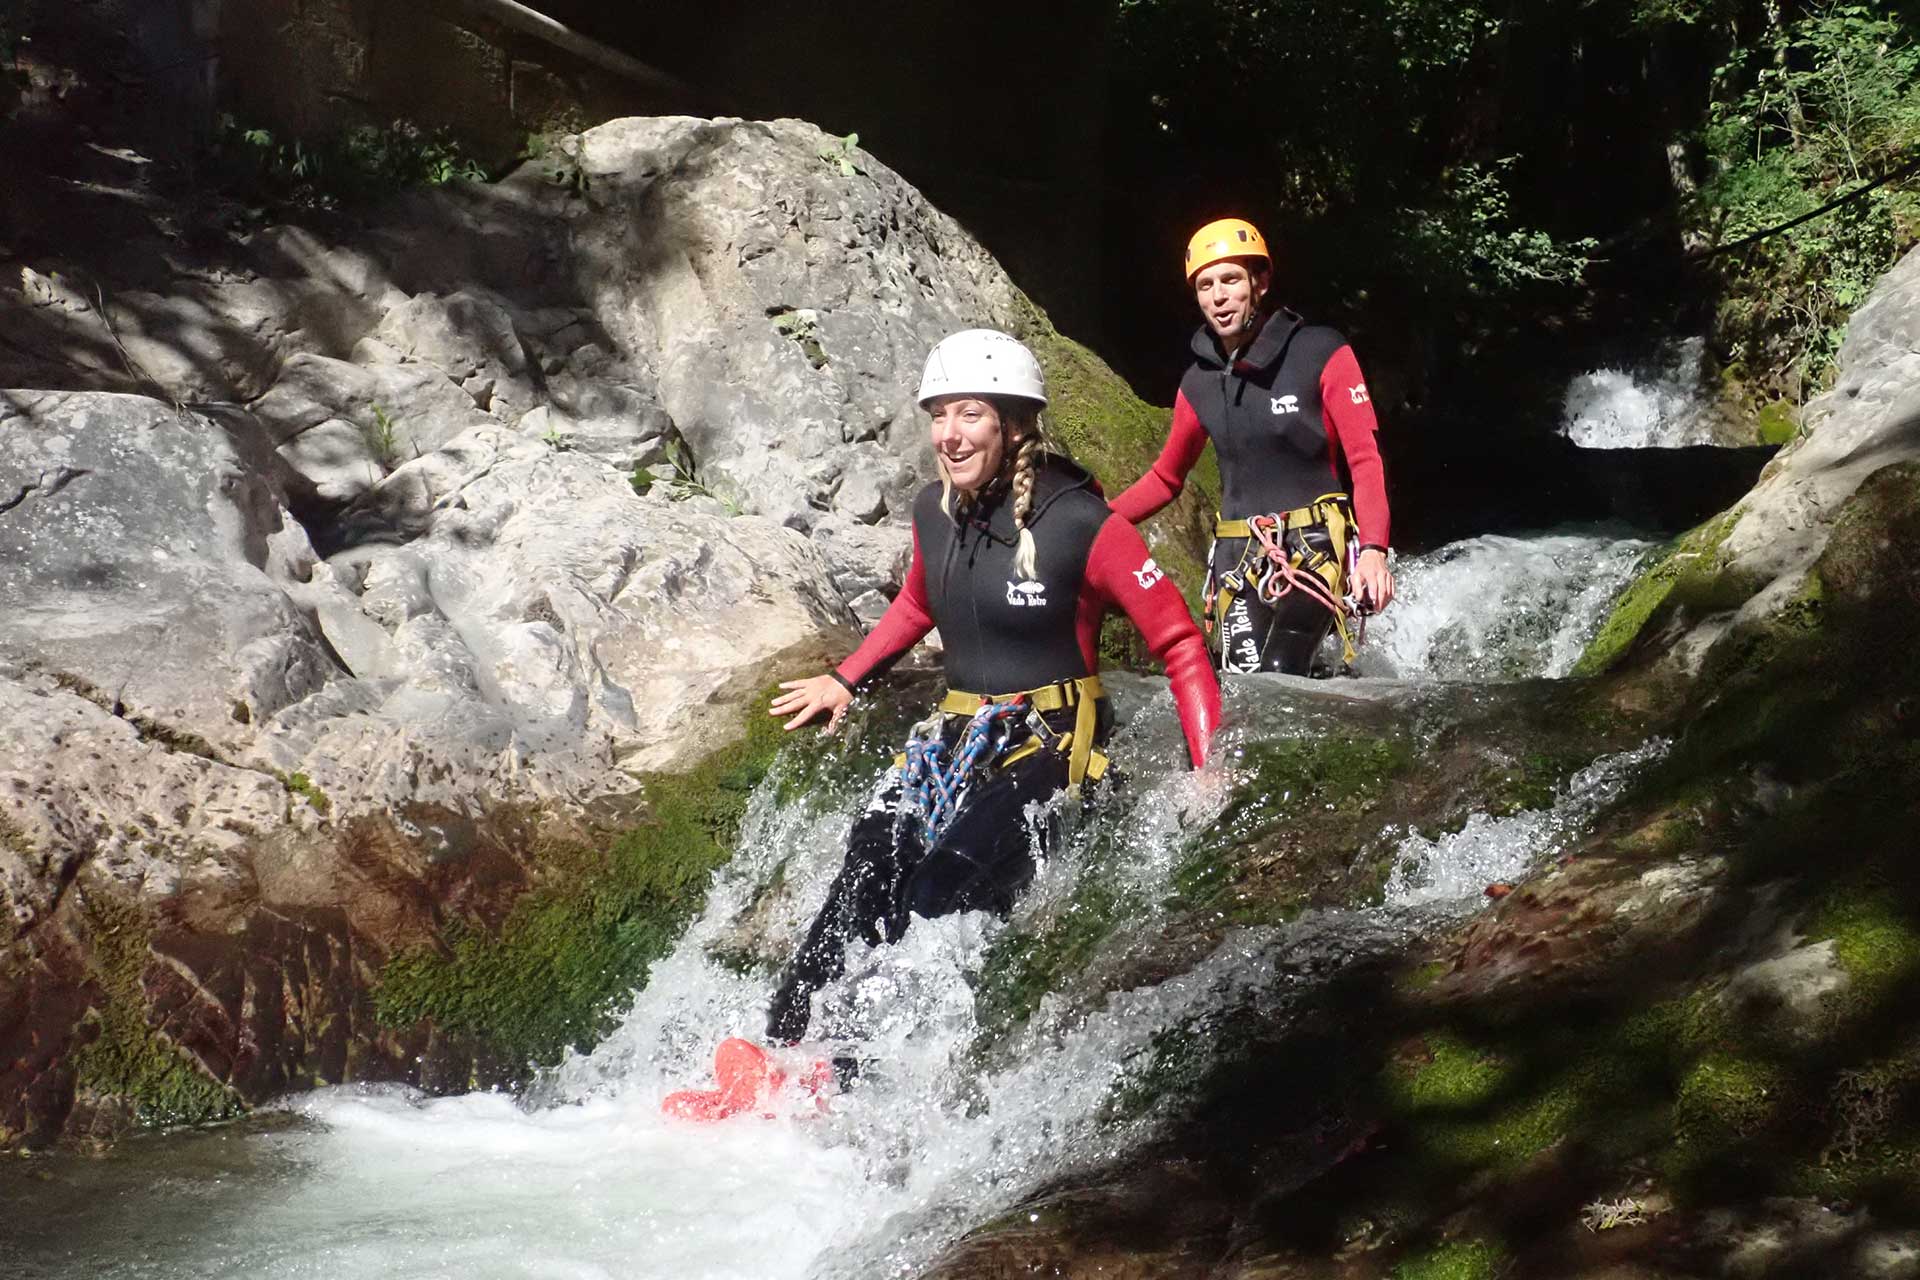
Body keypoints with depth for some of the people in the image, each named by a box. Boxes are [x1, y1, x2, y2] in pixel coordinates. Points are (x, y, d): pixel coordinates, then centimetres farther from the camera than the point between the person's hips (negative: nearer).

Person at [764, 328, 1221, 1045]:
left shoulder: (1080, 524, -13)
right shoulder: (934, 512, 5)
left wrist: (1208, 771, -16)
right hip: (955, 736, 6)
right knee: (862, 886, -18)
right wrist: (845, 681, 23)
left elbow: (1178, 643, -8)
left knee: (943, 899, -27)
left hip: (1051, 745, -6)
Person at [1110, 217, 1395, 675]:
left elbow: (1365, 460, -7)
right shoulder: (1199, 383, 9)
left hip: (1315, 547, -4)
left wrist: (1373, 549, -21)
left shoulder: (1321, 354, -4)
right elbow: (1166, 478, 22)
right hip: (1238, 557, 4)